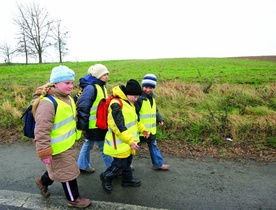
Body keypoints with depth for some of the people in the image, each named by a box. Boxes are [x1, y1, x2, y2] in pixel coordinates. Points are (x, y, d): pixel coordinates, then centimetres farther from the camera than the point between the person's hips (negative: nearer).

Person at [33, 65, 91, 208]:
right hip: (57, 148, -9)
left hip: (67, 145, 9)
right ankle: (73, 199, 30)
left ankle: (43, 181, 54)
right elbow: (41, 130, -28)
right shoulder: (47, 103, -27)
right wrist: (44, 152, -24)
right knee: (68, 173, 8)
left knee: (59, 169, 28)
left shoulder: (67, 98, 4)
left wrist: (79, 130, 27)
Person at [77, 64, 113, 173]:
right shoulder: (90, 88, -20)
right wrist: (83, 126, -19)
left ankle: (83, 165, 37)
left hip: (100, 124, 9)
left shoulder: (101, 87, 10)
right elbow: (82, 107, -22)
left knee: (88, 144, 21)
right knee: (103, 147, 2)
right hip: (93, 125, -9)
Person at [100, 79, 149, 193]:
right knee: (120, 164, 2)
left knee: (127, 161, 22)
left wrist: (142, 128, 18)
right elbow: (119, 126, -29)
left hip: (128, 142, 9)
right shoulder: (116, 104, -25)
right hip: (120, 143, -9)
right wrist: (130, 141, -29)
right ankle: (106, 177, 26)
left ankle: (127, 179, 41)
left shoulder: (128, 103, 8)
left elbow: (133, 119, 22)